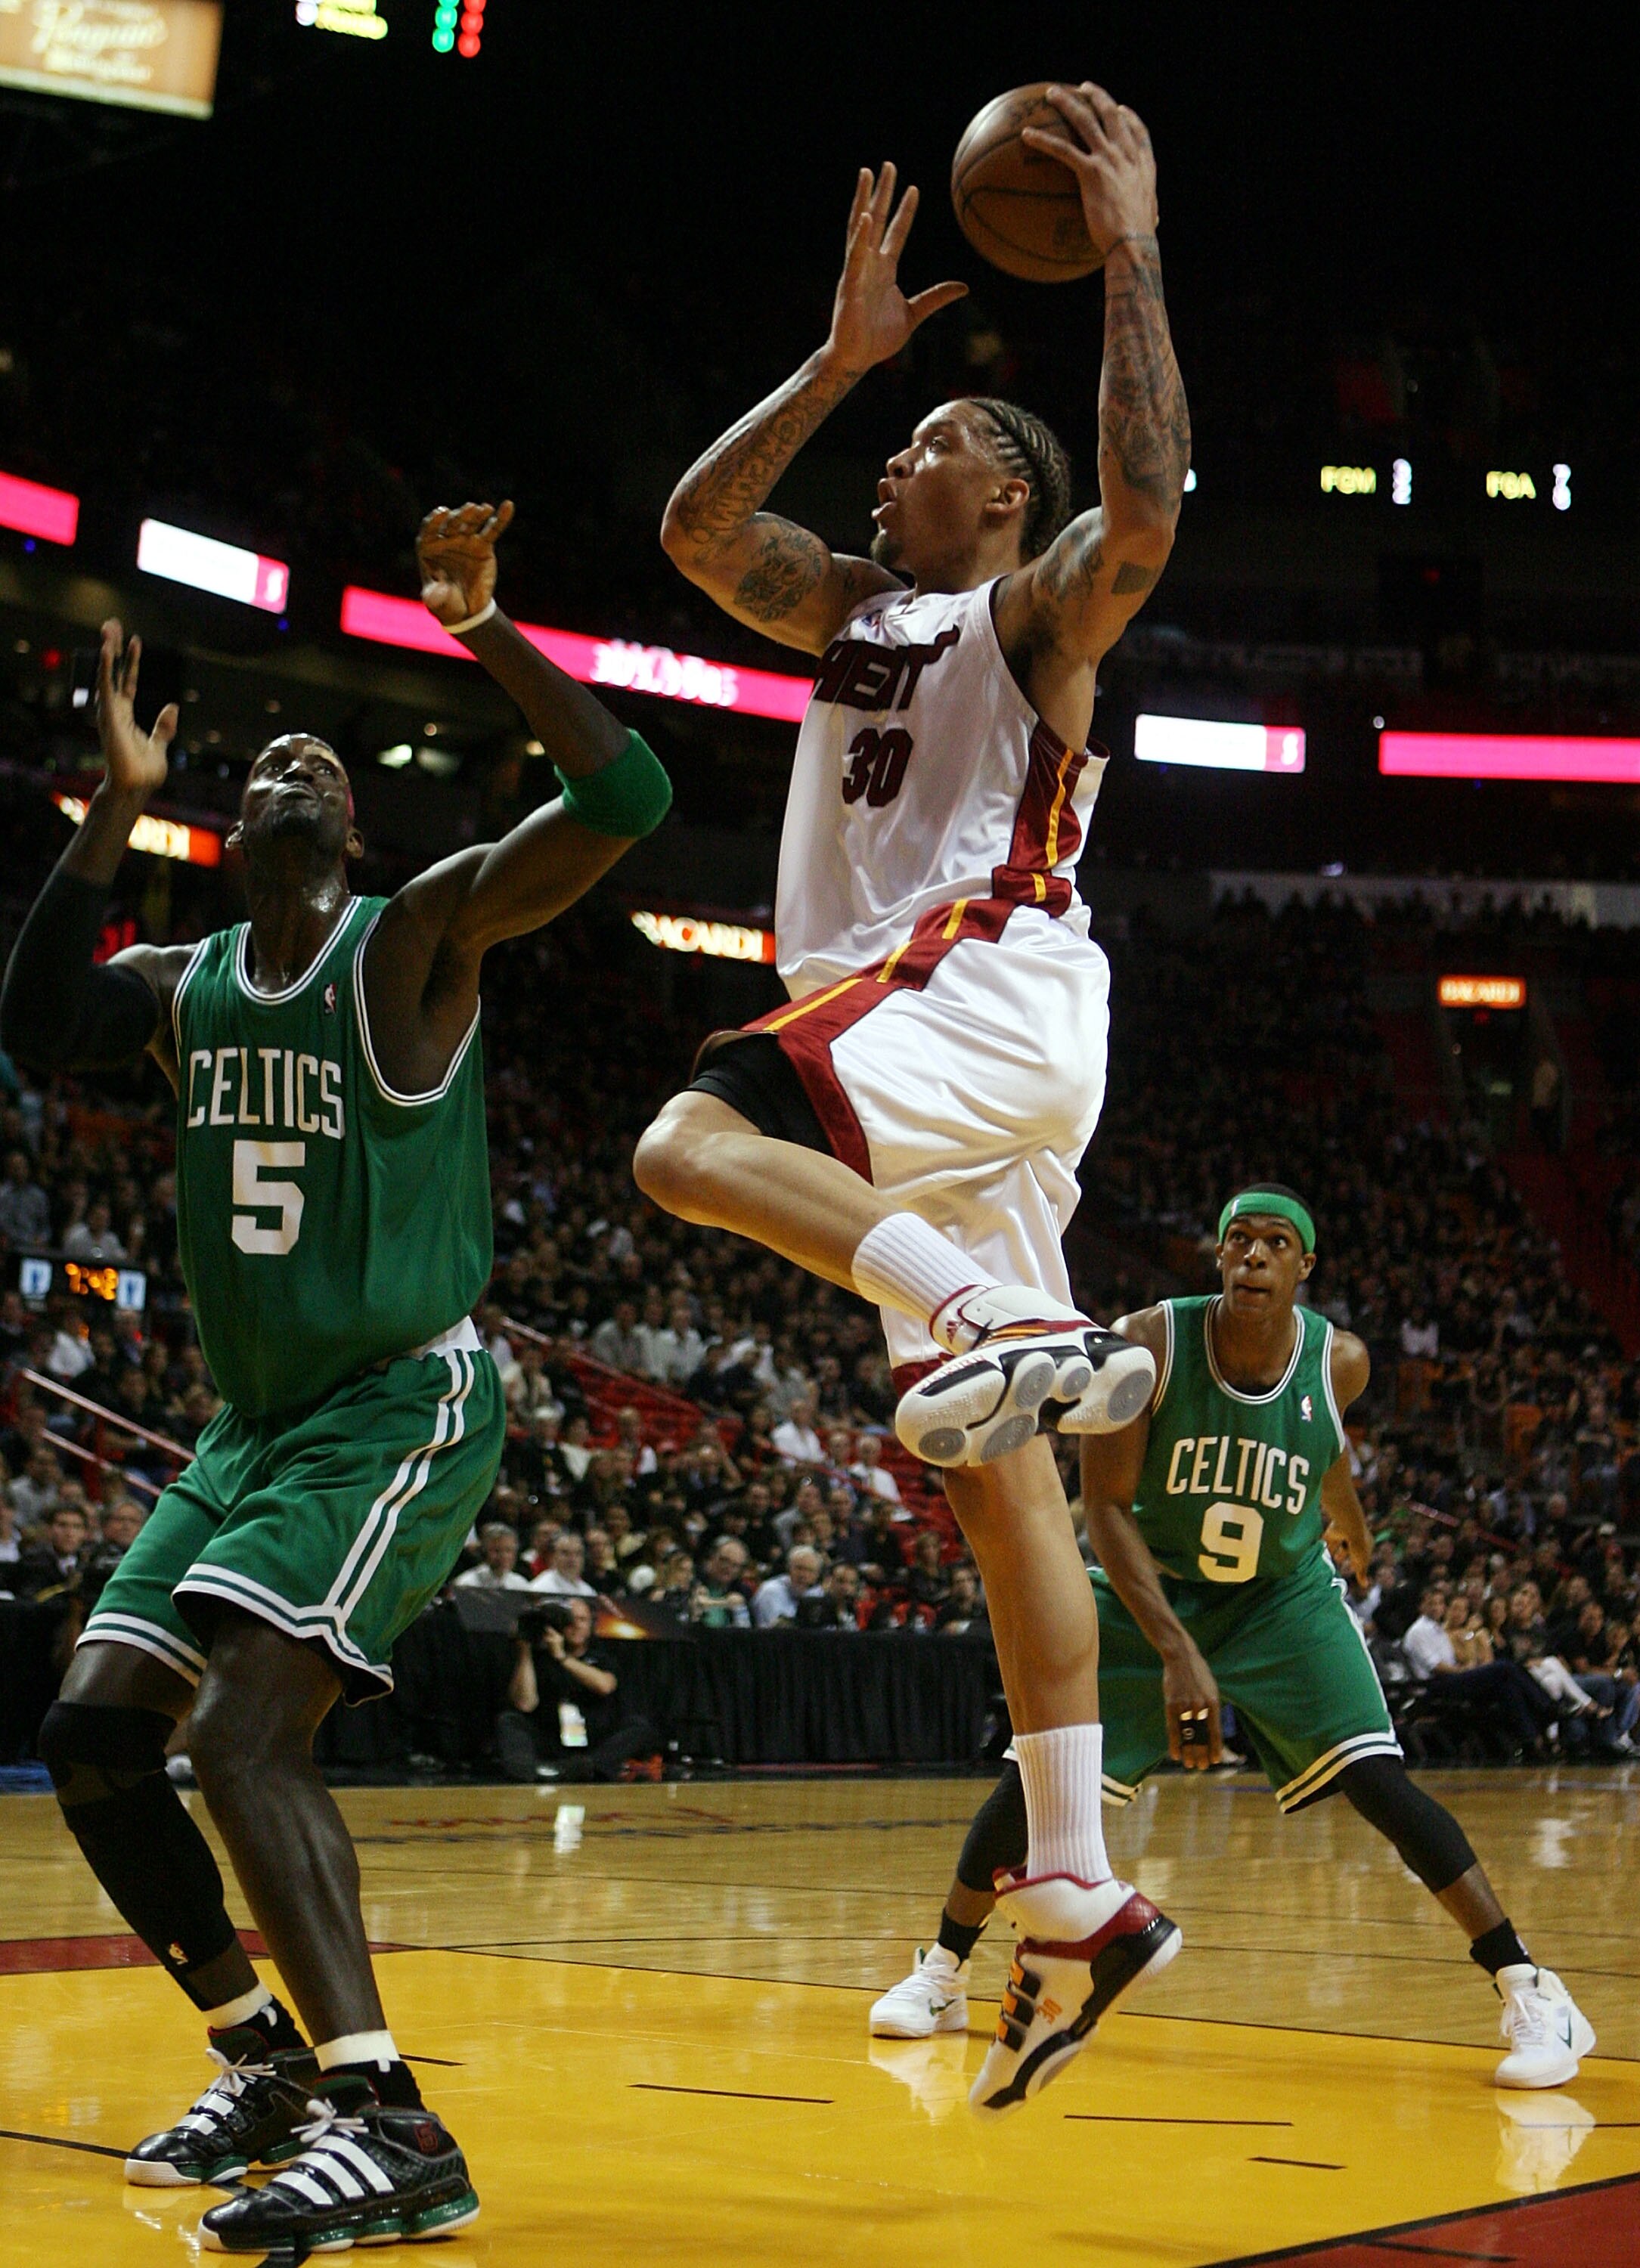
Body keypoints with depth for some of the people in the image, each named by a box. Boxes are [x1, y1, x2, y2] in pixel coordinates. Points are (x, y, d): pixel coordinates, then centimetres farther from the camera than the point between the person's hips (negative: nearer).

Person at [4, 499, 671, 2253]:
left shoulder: (418, 937, -8)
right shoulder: (183, 984, 11)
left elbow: (625, 799, -19)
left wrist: (483, 628, -25)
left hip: (401, 1406, -8)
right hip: (252, 1421, 8)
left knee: (244, 1722, -26)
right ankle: (266, 2067, 18)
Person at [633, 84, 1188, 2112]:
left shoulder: (1037, 606, 3)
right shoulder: (854, 608, 24)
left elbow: (1144, 516, -19)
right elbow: (697, 526, 13)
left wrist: (1131, 257, -17)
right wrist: (838, 353, 11)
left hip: (997, 993, -8)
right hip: (910, 1061, 8)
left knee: (694, 1144, -31)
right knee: (999, 1474, 4)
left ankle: (1021, 1327, -36)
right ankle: (1081, 1889, 6)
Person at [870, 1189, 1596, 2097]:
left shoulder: (1339, 1363, -17)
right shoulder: (1152, 1341, -24)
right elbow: (1105, 1504, -22)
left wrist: (1354, 1534, 29)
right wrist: (1176, 1652, -30)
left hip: (1285, 1597, 0)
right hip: (1150, 1589, 0)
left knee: (1377, 1780, -16)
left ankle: (1529, 1992, -9)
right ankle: (943, 1973, 16)